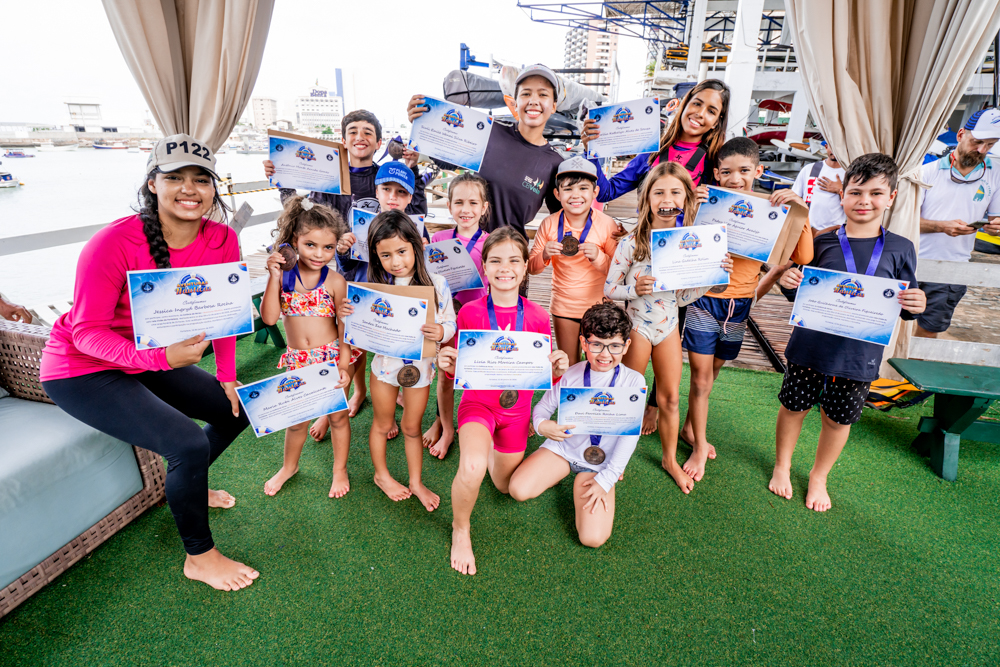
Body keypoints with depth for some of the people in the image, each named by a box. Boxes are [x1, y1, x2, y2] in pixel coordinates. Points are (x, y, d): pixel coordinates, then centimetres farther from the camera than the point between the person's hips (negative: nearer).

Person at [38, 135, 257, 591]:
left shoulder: (222, 241, -11)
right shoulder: (114, 243, -26)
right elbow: (87, 331, -23)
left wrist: (228, 378, -2)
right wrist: (160, 357, -40)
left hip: (155, 360, 7)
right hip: (83, 370, -6)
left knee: (237, 409, 9)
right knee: (189, 442, -23)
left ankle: (186, 486, 36)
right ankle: (199, 556, 1)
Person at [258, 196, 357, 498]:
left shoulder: (335, 281, -10)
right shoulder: (284, 275, -4)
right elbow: (269, 317, -11)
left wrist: (344, 365, -10)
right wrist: (274, 277, -18)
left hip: (332, 356, -2)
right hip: (297, 360, 2)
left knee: (338, 415, 11)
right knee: (296, 419, 16)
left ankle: (340, 470, 34)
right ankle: (289, 466, 44)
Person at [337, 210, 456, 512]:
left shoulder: (436, 284, -16)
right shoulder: (373, 285, -12)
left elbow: (450, 323, -10)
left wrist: (440, 332, -33)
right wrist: (344, 314, -23)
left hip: (419, 366, -1)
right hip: (385, 364, 1)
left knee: (412, 428, 17)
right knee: (382, 424, 20)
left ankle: (416, 481, 39)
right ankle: (382, 475, 45)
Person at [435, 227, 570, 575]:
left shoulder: (537, 317, -7)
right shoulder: (470, 312, -10)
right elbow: (459, 371, -2)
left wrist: (558, 367, -21)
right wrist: (446, 363, -25)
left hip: (517, 406, 3)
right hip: (477, 400, -2)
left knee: (508, 486, 17)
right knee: (472, 468, -31)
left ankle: (494, 449, 52)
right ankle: (461, 529, 3)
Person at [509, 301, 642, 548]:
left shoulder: (634, 381, -10)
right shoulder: (569, 375, -8)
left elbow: (630, 435, -9)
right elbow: (543, 407, 2)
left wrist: (606, 479, -13)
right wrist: (542, 425, -24)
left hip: (600, 462, -1)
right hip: (563, 446, 1)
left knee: (593, 538, -17)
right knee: (519, 490, -23)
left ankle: (586, 484, 13)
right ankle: (558, 473, 11)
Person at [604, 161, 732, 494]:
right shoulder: (632, 243, -15)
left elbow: (683, 297, 2)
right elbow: (609, 289, -10)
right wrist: (635, 289, -28)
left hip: (669, 326, 4)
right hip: (637, 325, -4)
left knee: (671, 397, 14)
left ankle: (670, 459, 34)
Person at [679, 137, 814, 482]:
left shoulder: (771, 211, -1)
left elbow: (803, 257, -9)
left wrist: (799, 211, -16)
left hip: (739, 305, 3)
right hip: (704, 301, -2)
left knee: (711, 374, 18)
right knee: (701, 378, 2)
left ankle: (689, 427, 39)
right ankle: (699, 445, 20)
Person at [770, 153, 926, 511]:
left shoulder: (900, 249, 1)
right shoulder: (823, 242, -3)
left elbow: (903, 305, 8)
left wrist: (915, 305, -15)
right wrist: (789, 283, -16)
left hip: (860, 355, 1)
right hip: (810, 346, -1)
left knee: (839, 418, 14)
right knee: (793, 406, 12)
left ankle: (819, 477, 39)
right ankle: (782, 465, 38)